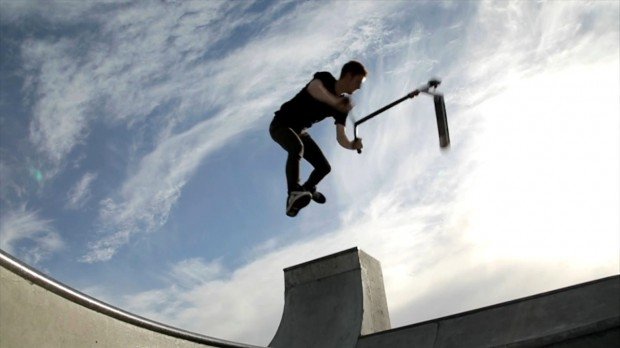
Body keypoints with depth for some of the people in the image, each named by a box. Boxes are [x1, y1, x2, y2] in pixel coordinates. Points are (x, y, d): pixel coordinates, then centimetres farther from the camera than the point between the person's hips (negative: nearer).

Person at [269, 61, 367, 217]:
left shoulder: (342, 107, -2)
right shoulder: (324, 78, -18)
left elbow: (340, 137, -8)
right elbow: (313, 88, -43)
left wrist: (352, 145, -30)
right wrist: (336, 102, -56)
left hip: (300, 131, 7)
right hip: (281, 125, -7)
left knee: (324, 167, 6)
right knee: (297, 147, -38)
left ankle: (307, 189, 38)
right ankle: (294, 194, -47)